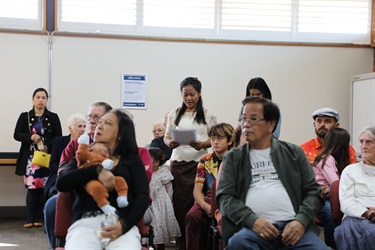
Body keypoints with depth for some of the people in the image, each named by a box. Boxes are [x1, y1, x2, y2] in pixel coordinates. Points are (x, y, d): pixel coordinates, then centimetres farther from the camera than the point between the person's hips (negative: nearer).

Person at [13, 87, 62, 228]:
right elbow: (16, 135, 4)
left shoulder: (53, 117, 6)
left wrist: (48, 146, -15)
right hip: (30, 157, 0)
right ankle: (30, 219, -1)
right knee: (32, 187, -7)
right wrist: (30, 137, -14)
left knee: (43, 188, 0)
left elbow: (58, 137, 3)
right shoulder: (25, 116, 8)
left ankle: (38, 218, 8)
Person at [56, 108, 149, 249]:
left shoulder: (132, 160, 19)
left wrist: (125, 224, -13)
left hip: (121, 222, -1)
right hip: (85, 222, 1)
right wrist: (96, 170, -7)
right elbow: (61, 184, 5)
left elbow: (142, 196, 5)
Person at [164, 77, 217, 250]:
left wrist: (202, 144, -18)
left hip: (199, 164, -2)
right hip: (178, 163, 2)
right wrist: (170, 143, -12)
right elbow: (166, 136, 11)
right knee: (178, 204, 2)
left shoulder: (208, 114, 3)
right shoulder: (174, 114, 9)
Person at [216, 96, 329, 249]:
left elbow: (313, 191, 12)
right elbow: (225, 197, 6)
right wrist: (252, 220, -13)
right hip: (253, 227, 0)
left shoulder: (293, 152, 17)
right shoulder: (233, 157, 15)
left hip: (293, 226, 1)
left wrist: (301, 221, -7)